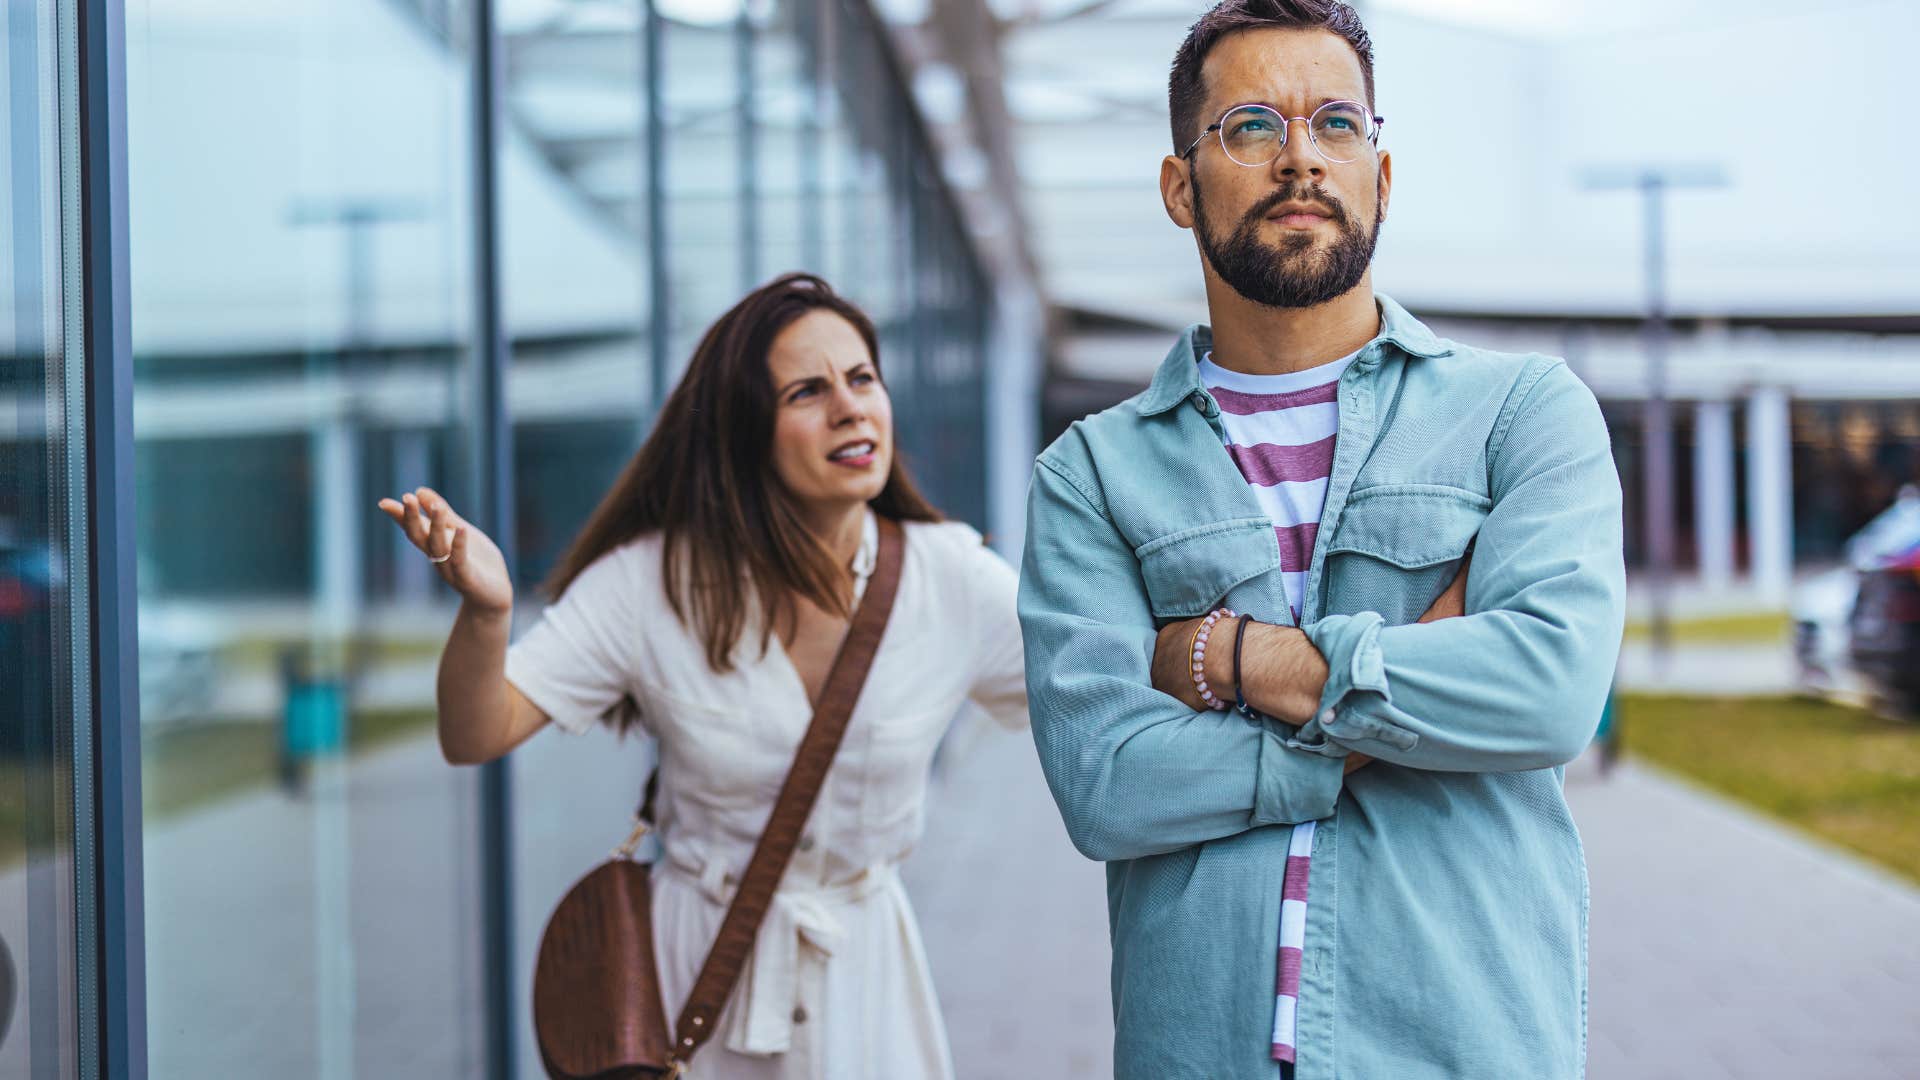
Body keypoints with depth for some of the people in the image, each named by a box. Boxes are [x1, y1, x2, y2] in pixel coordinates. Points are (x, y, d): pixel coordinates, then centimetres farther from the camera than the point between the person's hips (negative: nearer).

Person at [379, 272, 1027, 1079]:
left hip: (863, 958, 2)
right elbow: (475, 737, -17)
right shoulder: (650, 584, -15)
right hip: (700, 959, -1)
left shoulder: (951, 580, -12)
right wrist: (485, 613, -37)